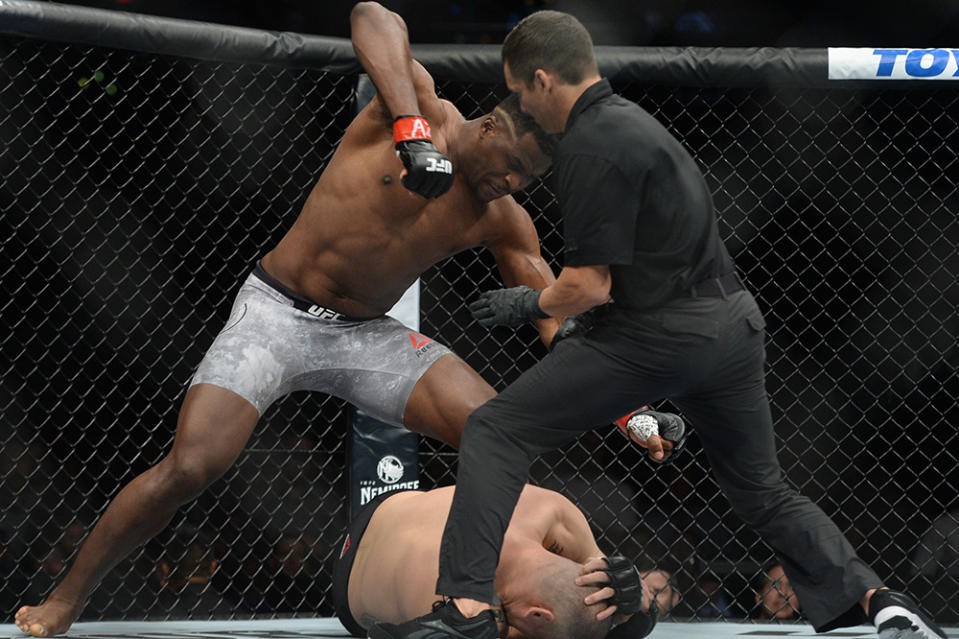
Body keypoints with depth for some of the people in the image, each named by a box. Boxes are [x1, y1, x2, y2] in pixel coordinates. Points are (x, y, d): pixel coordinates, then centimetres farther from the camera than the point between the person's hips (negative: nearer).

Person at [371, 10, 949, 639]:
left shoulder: (589, 149, -12)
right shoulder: (631, 118, 17)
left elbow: (588, 286, -15)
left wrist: (528, 305, 5)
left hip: (661, 336, -9)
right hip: (737, 322, 9)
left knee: (494, 433, -4)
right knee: (765, 493, 22)